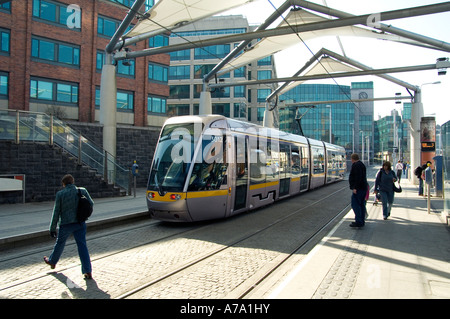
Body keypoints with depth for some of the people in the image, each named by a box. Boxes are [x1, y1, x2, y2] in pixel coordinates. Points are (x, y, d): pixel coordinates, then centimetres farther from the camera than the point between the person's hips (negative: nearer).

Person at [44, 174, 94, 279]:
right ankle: (88, 271, -3)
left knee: (60, 243, 22)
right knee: (82, 246, 2)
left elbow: (56, 212, -6)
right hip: (80, 223, 1)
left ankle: (52, 261, 48)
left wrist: (52, 228, 1)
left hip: (66, 224, -1)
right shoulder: (82, 191, -2)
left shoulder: (60, 194, -8)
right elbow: (91, 203, 8)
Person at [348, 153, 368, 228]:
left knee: (355, 204, -11)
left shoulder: (356, 165, -14)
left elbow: (358, 177, -24)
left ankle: (358, 221, -14)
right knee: (361, 204, 13)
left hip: (358, 188, -11)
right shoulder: (361, 164, 18)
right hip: (363, 187, 11)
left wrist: (355, 187, -25)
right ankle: (362, 221, 18)